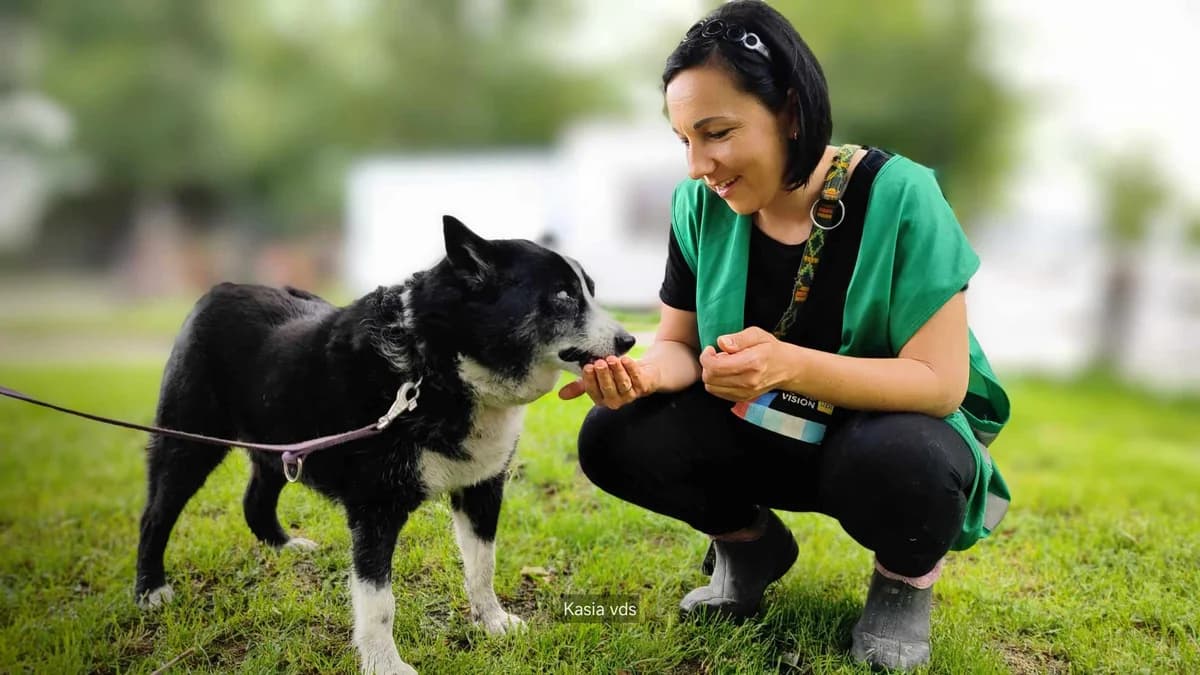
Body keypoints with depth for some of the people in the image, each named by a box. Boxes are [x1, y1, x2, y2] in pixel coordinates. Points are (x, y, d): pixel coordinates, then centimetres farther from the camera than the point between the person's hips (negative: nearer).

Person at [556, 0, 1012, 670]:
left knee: (895, 463, -39)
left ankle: (908, 577, -1)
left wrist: (794, 365, -41)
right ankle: (750, 542, 11)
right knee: (614, 440, -19)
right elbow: (679, 345, -1)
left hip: (894, 428, -4)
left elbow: (940, 381, -25)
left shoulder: (897, 196, -23)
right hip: (763, 434, 4)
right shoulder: (701, 206, -9)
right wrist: (647, 373, -27)